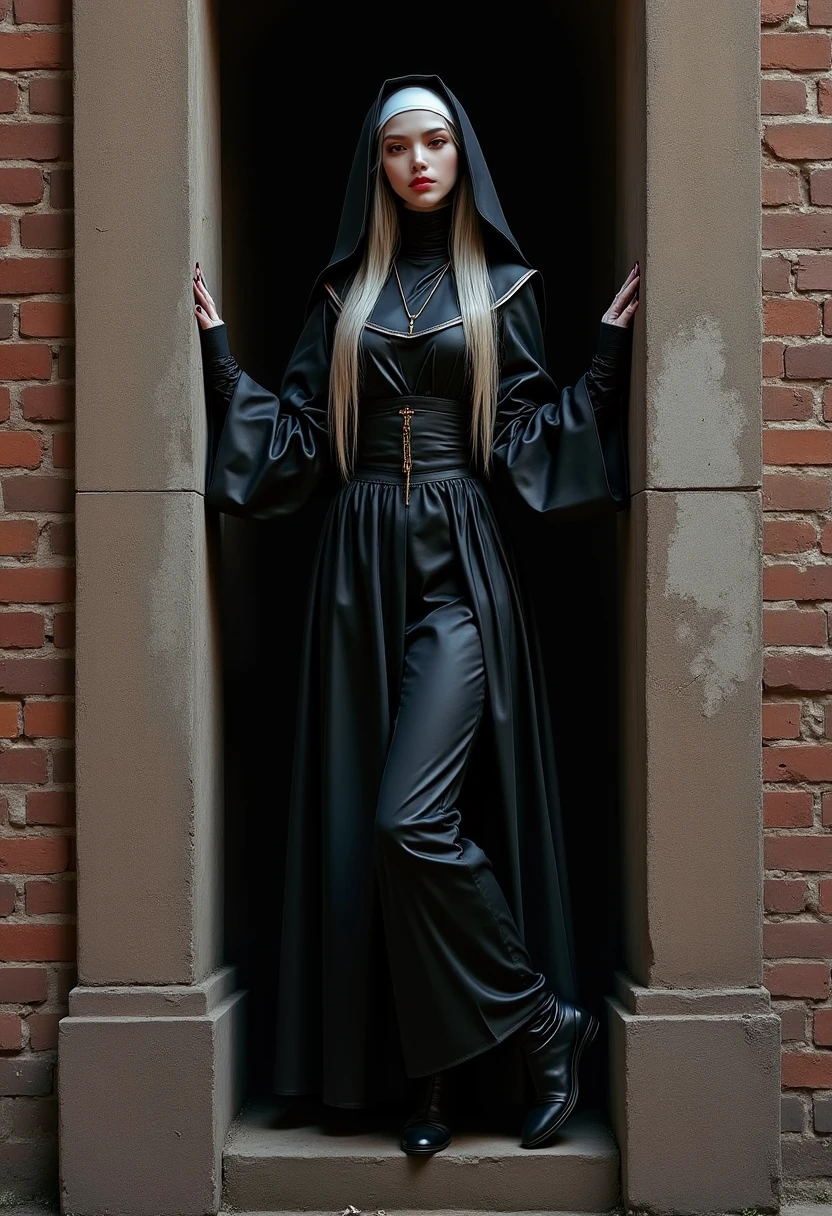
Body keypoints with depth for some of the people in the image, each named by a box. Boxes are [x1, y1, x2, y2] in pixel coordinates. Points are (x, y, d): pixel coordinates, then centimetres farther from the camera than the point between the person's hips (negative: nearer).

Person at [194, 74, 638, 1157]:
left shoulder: (502, 284, 8)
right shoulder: (344, 289, 14)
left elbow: (533, 430, 4)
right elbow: (296, 433, 10)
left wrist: (611, 350, -5)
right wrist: (219, 347, 5)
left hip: (460, 560, -4)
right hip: (362, 561, 4)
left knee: (411, 817, -17)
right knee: (368, 822, 2)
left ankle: (546, 1015, 2)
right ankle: (432, 1066, 14)